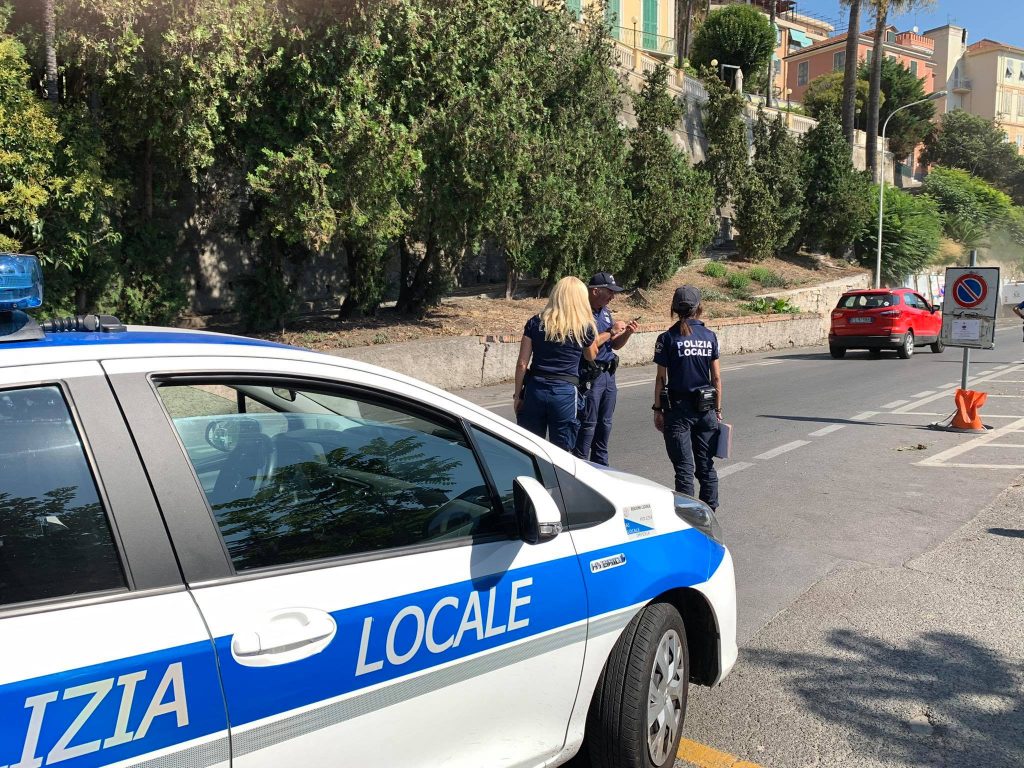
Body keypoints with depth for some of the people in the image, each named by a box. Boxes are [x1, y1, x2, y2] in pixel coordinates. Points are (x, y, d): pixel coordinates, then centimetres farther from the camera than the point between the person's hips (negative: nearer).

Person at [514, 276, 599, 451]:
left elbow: (522, 364, -1)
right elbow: (591, 356, 17)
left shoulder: (535, 323, 1)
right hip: (565, 393, -1)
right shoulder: (585, 328, -2)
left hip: (535, 390, 2)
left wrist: (518, 395, 7)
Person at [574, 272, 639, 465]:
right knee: (588, 425, -4)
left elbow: (615, 345, 18)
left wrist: (627, 333, -1)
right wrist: (611, 331, -17)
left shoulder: (605, 312, 13)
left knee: (605, 423, 14)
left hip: (608, 374, 8)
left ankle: (600, 466, 24)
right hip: (590, 376, -8)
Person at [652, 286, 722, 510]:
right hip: (705, 408, 3)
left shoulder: (667, 338, -7)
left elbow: (661, 379, -7)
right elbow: (716, 378, 3)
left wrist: (658, 409, 1)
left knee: (684, 466, 1)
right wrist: (717, 409, 11)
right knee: (706, 464, 13)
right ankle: (709, 509, 20)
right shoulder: (710, 337, 2)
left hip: (678, 409, -3)